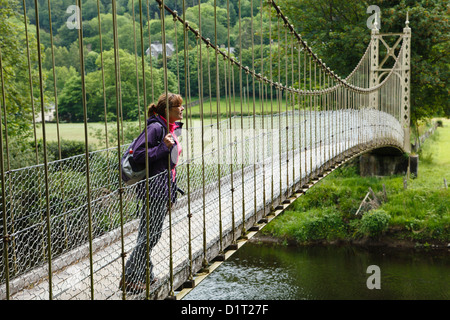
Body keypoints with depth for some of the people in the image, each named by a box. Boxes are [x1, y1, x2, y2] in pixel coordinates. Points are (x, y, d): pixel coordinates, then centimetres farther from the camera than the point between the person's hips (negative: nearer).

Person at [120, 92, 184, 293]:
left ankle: (145, 275, 25)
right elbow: (138, 154, -21)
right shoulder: (156, 128, -16)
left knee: (153, 235, 15)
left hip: (163, 190, 9)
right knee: (149, 235, -5)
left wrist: (172, 193, 21)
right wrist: (164, 147, -24)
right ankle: (129, 278, 3)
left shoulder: (172, 128, 14)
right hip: (153, 189, -9)